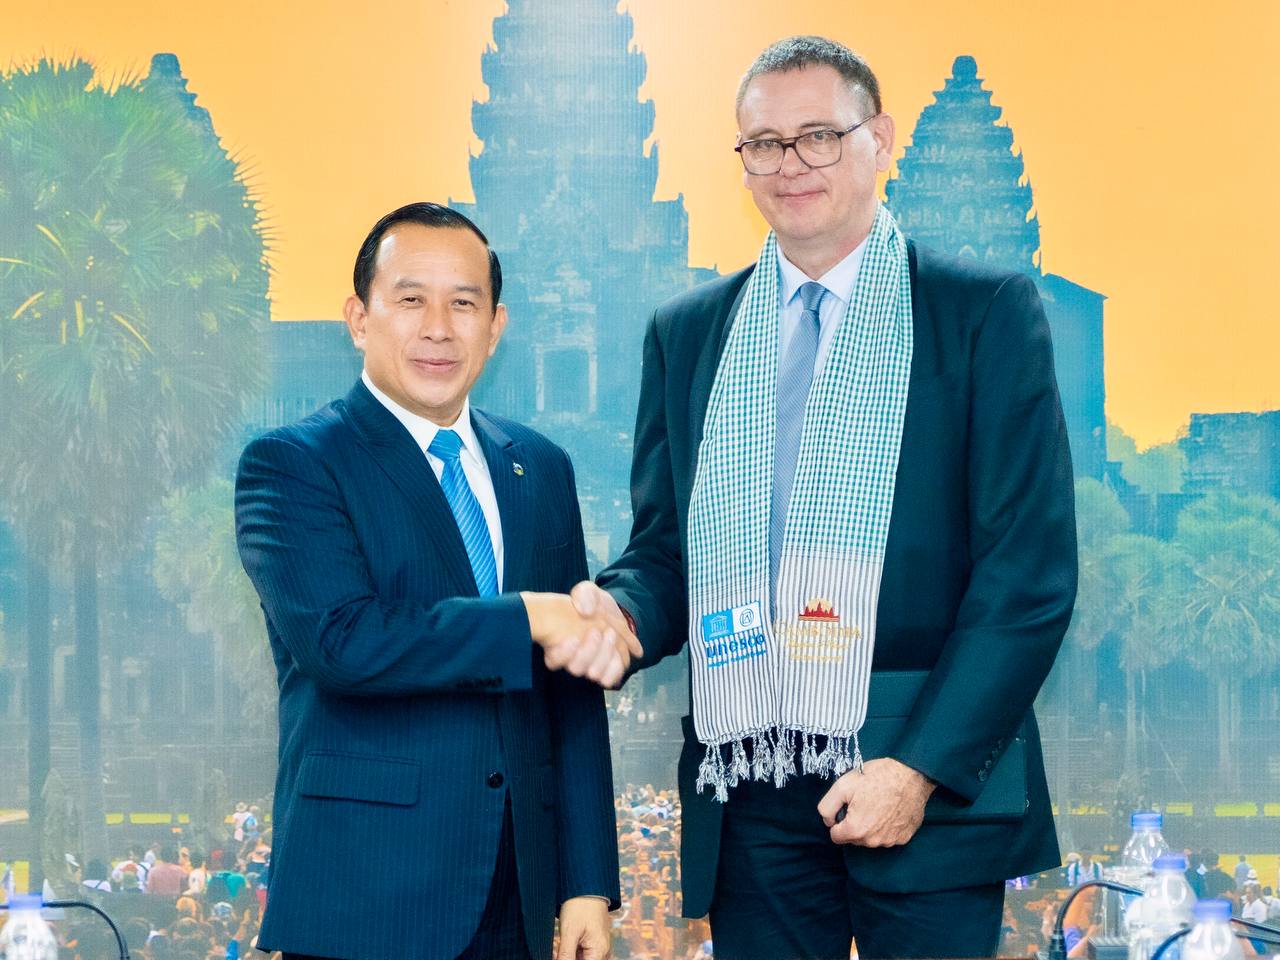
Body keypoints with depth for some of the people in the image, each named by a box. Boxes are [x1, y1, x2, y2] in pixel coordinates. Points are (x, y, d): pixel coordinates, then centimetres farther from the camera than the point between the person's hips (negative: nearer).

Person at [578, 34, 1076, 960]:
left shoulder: (987, 311, -1)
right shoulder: (686, 332, 11)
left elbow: (1031, 568, -6)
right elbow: (665, 546, 14)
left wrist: (922, 768, -13)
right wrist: (621, 609, -10)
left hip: (931, 780, -3)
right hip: (750, 793, 3)